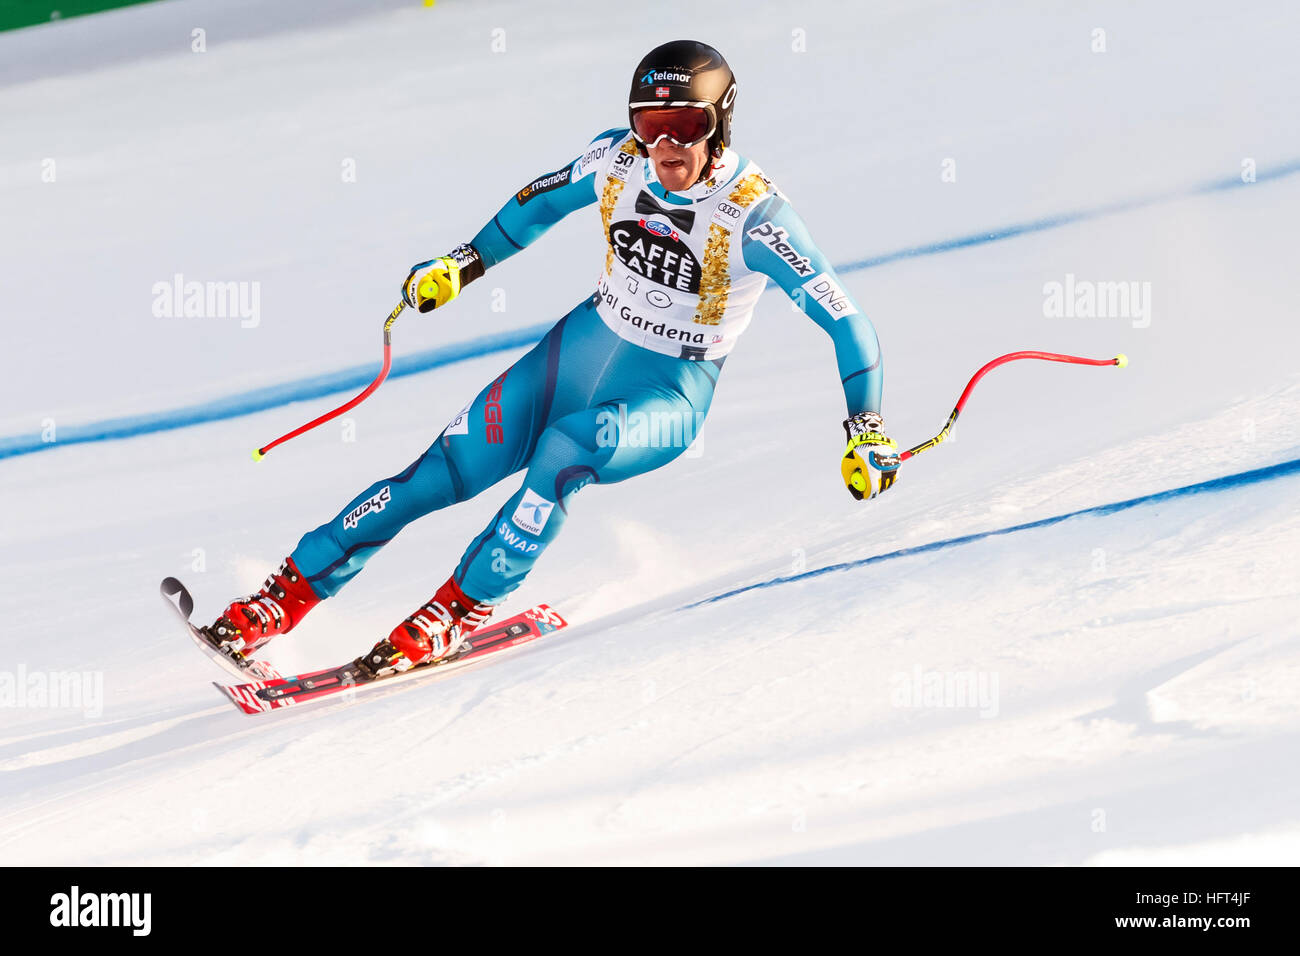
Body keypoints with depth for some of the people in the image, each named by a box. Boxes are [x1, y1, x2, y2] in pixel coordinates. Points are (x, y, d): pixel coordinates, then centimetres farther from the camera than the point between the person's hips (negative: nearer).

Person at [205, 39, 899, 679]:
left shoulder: (752, 213, -22)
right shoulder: (616, 159, -8)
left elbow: (844, 321, -21)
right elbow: (542, 200, 15)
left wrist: (866, 430, -28)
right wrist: (468, 260, 15)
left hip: (670, 395, -4)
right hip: (583, 347, 4)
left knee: (570, 445, -37)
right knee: (442, 473, -8)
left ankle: (462, 607, -24)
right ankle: (279, 601, -1)